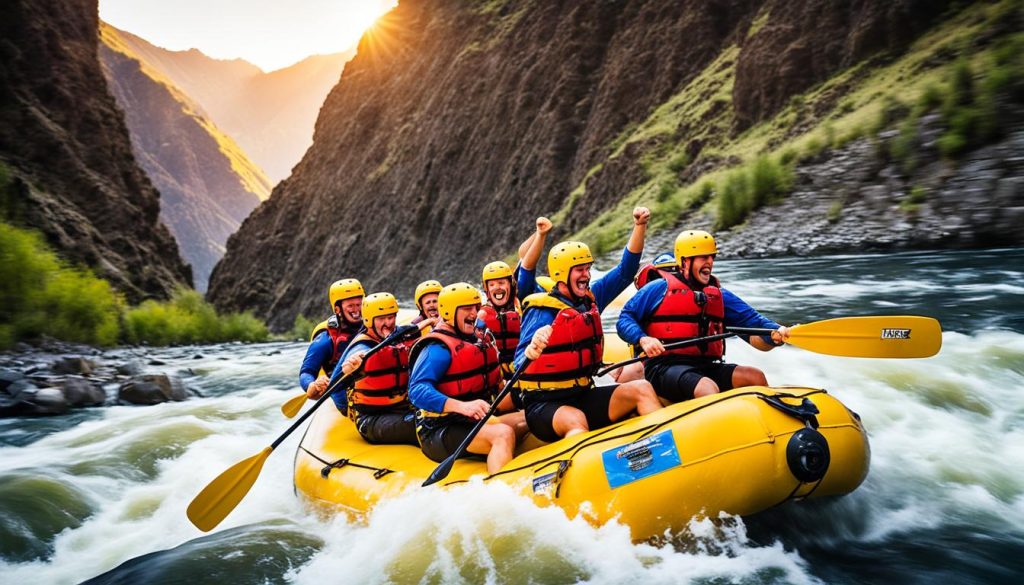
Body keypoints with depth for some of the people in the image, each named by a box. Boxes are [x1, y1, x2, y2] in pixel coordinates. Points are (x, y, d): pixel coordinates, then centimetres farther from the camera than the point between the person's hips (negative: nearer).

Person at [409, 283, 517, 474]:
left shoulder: (475, 341, 15)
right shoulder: (438, 348, -14)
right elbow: (417, 391, -29)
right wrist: (462, 406, -40)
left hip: (473, 423, 10)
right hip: (440, 432, -10)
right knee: (503, 434, -31)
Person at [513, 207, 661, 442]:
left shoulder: (590, 299, 9)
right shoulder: (542, 310, -12)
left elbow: (625, 271, 14)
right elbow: (520, 366, -17)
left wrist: (640, 227, 3)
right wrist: (531, 350, -41)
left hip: (583, 397, 7)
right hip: (545, 405, -7)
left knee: (641, 389, -10)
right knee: (575, 420, -38)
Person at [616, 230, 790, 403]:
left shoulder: (720, 295, 19)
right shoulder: (660, 288, 4)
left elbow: (751, 319, 10)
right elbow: (625, 319, 2)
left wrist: (775, 332, -12)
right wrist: (643, 340, -18)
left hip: (706, 367, 6)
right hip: (664, 367, -5)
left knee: (754, 376, -16)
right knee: (708, 388, -33)